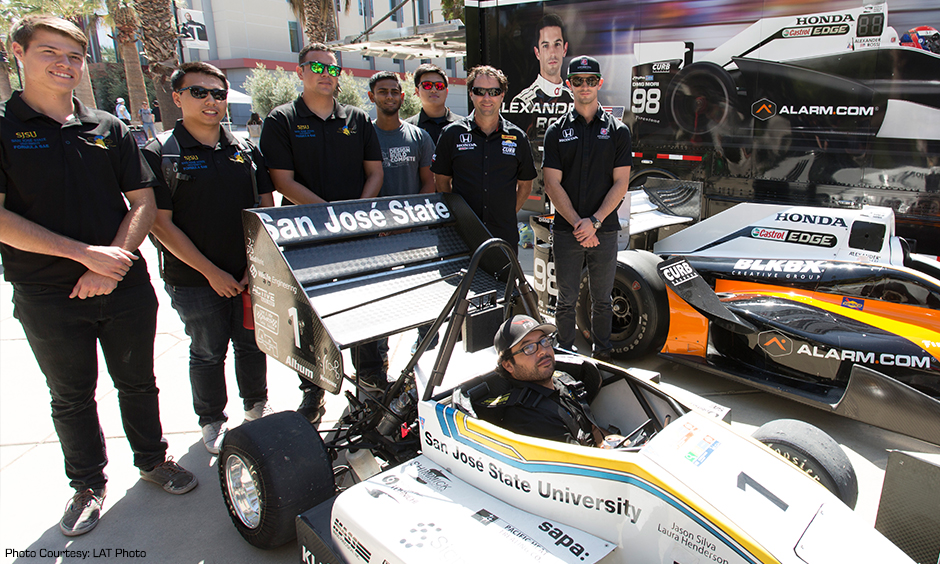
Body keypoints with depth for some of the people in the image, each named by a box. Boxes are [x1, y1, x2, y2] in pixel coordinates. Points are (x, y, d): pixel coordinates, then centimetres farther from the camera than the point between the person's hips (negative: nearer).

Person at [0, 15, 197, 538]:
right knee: (72, 396, 13)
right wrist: (85, 253, -19)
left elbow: (144, 202, 3)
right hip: (47, 297, -2)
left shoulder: (109, 129, 6)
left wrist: (114, 262, -11)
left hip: (125, 286, 2)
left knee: (138, 382, 15)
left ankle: (154, 460, 36)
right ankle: (89, 484, 32)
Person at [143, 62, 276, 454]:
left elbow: (267, 208, 7)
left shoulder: (245, 150, 7)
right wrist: (211, 272, -14)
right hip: (195, 280, -3)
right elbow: (161, 224, -9)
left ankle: (257, 407, 36)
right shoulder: (159, 154, -5)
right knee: (207, 353, 11)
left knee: (252, 345, 15)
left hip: (251, 275, 3)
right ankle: (211, 421, 31)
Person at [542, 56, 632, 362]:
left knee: (602, 300, 11)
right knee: (566, 300, 7)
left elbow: (621, 183, -1)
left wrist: (594, 221, -13)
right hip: (565, 230, 0)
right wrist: (577, 223, -12)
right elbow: (552, 184, -2)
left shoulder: (617, 130, 5)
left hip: (604, 230, 0)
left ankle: (602, 354, 26)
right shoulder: (557, 131, 5)